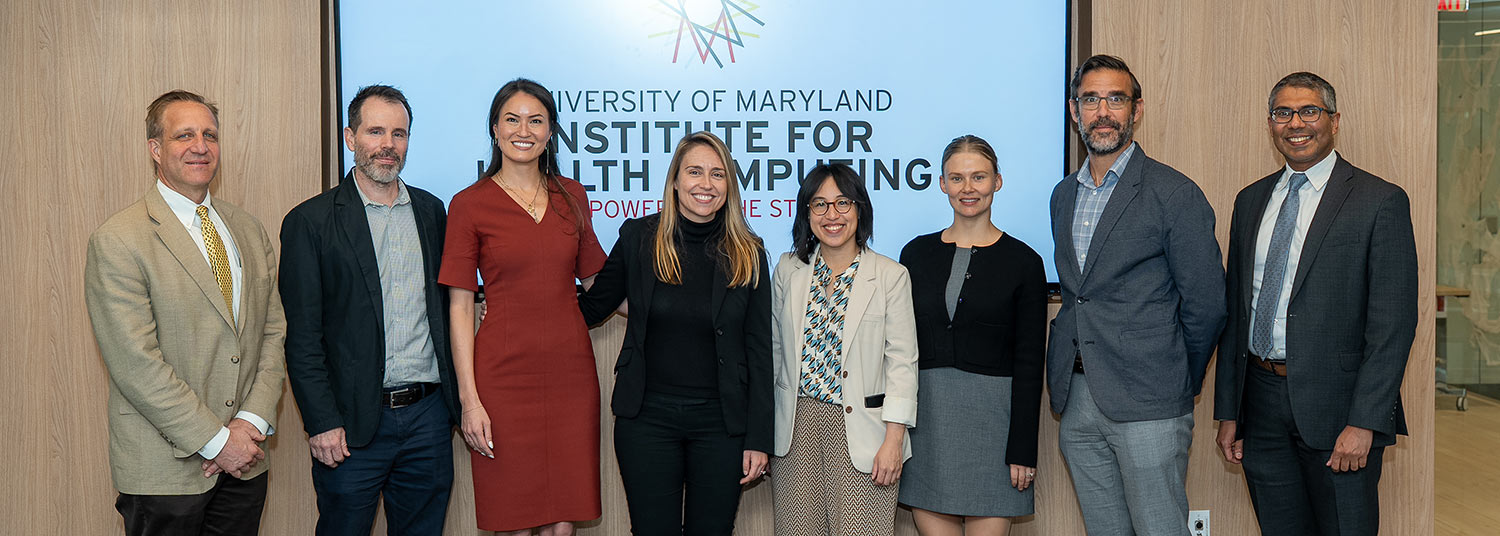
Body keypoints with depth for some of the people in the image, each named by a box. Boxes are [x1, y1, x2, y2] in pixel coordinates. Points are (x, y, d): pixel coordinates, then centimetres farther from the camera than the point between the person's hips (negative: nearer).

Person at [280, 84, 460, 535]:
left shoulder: (431, 211, 10)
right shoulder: (310, 222, -3)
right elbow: (302, 337, -6)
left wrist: (452, 398, 11)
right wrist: (322, 424, -11)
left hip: (429, 415, 4)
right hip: (353, 424, -4)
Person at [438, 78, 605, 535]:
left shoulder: (571, 197, 9)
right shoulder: (469, 205, -1)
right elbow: (459, 307, -2)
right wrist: (469, 399, -8)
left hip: (570, 372, 3)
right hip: (504, 375, -3)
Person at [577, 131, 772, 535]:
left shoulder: (748, 254, -1)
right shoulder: (638, 237, -1)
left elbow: (759, 350, 0)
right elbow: (593, 307, 11)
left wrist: (758, 439, -2)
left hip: (720, 423, 0)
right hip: (646, 417, 0)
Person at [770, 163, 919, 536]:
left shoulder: (891, 276, -2)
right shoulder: (789, 270, 7)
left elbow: (902, 362, -4)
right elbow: (775, 348, 13)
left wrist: (893, 439, -10)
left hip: (860, 429, -2)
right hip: (797, 426, 3)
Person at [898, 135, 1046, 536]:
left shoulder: (1023, 262, -1)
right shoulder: (916, 254, 7)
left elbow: (1029, 364, -3)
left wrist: (1024, 450, -7)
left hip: (991, 413, -2)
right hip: (925, 411, 2)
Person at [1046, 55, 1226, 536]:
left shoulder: (1175, 194, -7)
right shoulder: (1063, 195, 14)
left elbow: (1206, 304, -5)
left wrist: (1177, 383, 4)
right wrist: (1073, 378, 11)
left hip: (1147, 406, -6)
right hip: (1076, 403, 6)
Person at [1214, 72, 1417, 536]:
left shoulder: (1381, 201, -5)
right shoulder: (1251, 200, 11)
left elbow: (1394, 322, -10)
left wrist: (1364, 423, -16)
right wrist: (1228, 410, 9)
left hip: (1334, 408, -4)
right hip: (1260, 405, 5)